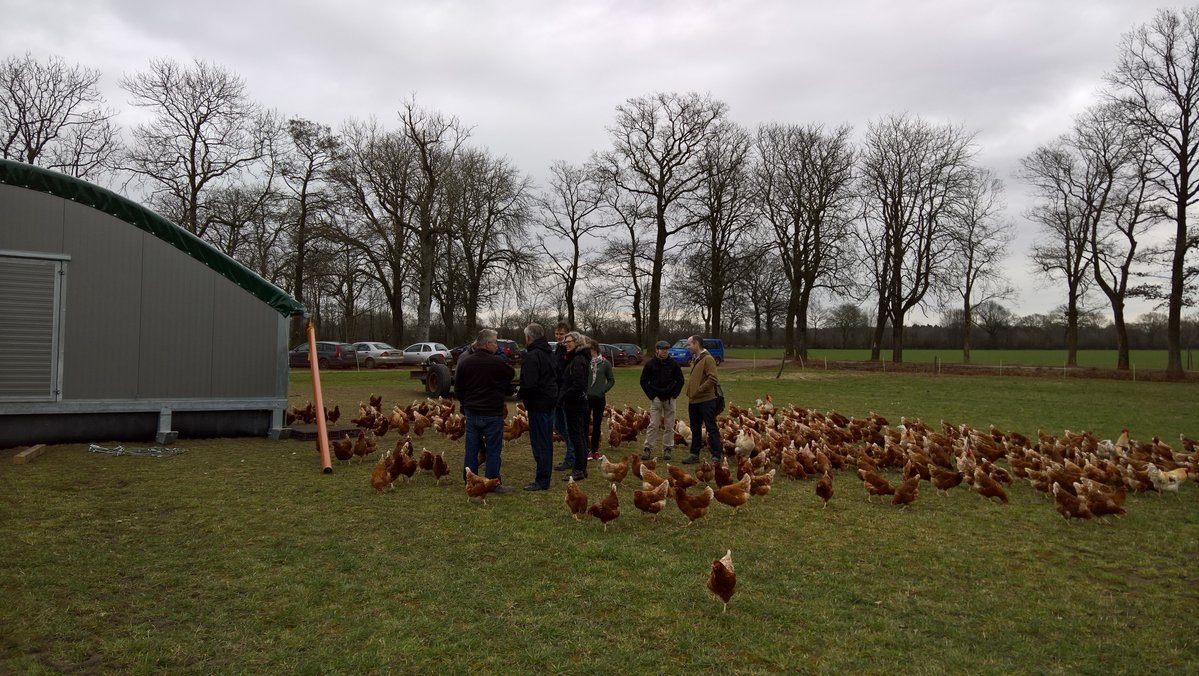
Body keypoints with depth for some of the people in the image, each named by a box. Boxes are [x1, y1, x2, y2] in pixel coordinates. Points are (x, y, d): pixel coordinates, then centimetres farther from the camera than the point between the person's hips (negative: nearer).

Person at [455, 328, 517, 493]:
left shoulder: (464, 362, 0)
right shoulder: (497, 362, -16)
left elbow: (458, 390, 8)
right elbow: (512, 373, 3)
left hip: (471, 412, 5)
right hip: (492, 413, -5)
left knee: (471, 448, 12)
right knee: (493, 449, 3)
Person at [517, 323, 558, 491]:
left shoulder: (532, 356, -18)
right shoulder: (549, 353, 12)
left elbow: (529, 384, -26)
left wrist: (520, 395, -6)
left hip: (538, 403, -9)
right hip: (551, 401, 10)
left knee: (540, 443, -4)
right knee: (547, 441, 15)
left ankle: (542, 481, 1)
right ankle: (545, 478, 23)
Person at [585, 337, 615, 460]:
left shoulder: (604, 363, -2)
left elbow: (611, 380, 6)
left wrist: (603, 390, -4)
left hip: (599, 398, 1)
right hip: (586, 398, -1)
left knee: (597, 425, 9)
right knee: (586, 424, 2)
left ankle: (595, 450, 19)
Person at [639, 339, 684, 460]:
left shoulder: (673, 364, 1)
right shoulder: (650, 364, -2)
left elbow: (680, 380, 8)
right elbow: (643, 381, 3)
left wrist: (674, 394, -2)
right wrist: (651, 395, -5)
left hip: (670, 398, 1)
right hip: (656, 398, -1)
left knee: (669, 426, 4)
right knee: (653, 424, -4)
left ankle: (667, 449, 12)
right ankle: (648, 449, 1)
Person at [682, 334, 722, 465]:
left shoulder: (708, 359, -13)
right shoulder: (694, 360, 15)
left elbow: (713, 379, -22)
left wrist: (699, 390, -17)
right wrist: (690, 393, 14)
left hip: (706, 401, -9)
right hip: (693, 401, 9)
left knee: (711, 428, -3)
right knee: (695, 429, 15)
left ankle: (716, 456, 0)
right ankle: (694, 454, 23)